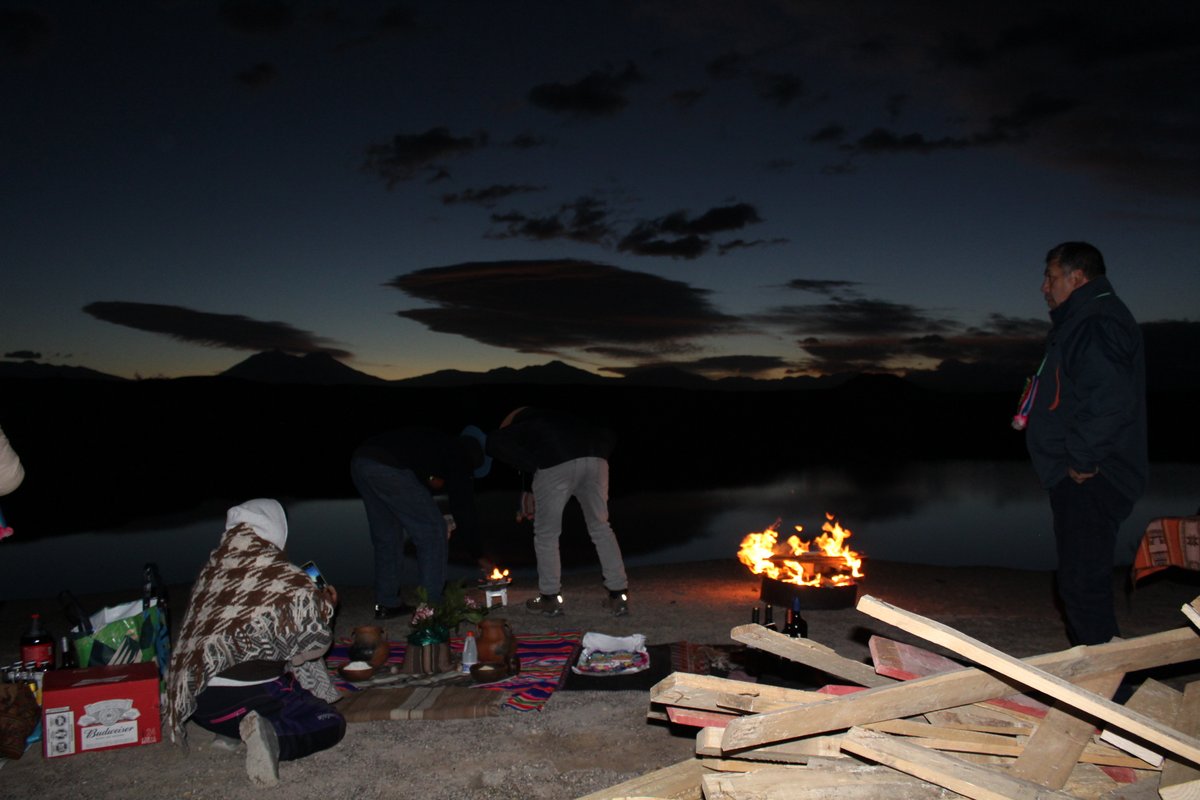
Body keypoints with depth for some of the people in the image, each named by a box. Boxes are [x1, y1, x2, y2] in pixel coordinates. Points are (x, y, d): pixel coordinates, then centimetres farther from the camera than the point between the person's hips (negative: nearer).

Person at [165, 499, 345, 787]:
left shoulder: (213, 569, 5)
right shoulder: (284, 579, -10)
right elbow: (314, 638, -5)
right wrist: (326, 604, 15)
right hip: (247, 697, -7)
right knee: (331, 723, 9)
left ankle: (232, 728, 6)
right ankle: (271, 735, -17)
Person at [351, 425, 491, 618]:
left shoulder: (437, 441, 29)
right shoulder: (459, 457, 9)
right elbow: (464, 507, 11)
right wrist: (479, 555, 19)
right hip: (389, 469, -8)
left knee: (386, 537, 22)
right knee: (433, 533, 5)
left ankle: (386, 604, 27)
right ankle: (432, 605, 7)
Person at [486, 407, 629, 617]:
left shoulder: (520, 426, 27)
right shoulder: (563, 420, 39)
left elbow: (495, 442, 6)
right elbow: (606, 436, 33)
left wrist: (533, 466, 7)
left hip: (555, 465, -4)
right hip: (595, 460, 4)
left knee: (547, 533, 14)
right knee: (601, 528, 18)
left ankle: (550, 598, 21)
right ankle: (619, 595, 16)